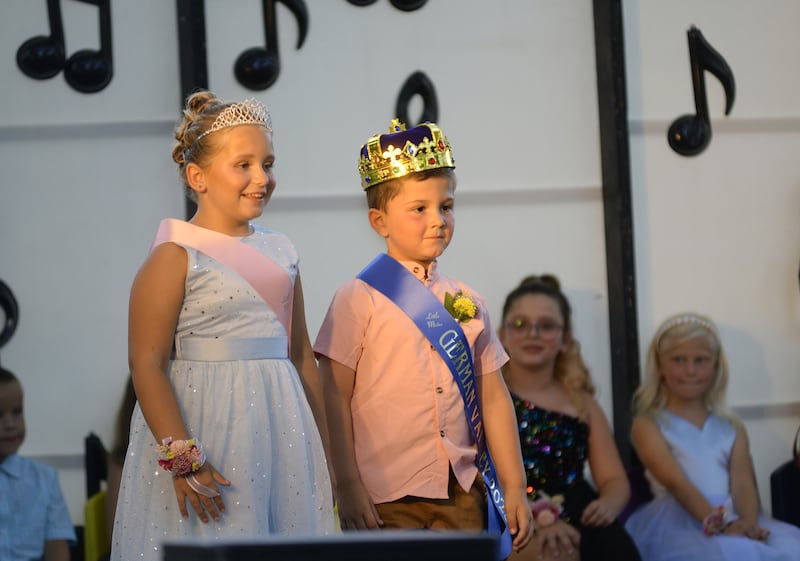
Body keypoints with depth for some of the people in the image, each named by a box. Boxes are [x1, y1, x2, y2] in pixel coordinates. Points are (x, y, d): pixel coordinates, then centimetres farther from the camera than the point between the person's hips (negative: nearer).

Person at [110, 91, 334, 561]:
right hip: (208, 430, -6)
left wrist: (324, 453, 18)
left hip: (280, 431, 6)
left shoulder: (280, 252, 11)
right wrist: (180, 456, -20)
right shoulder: (176, 257, -8)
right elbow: (148, 366, -13)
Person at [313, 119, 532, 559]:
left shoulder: (466, 302, 11)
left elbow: (493, 397, 14)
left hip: (462, 494, 4)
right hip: (386, 497, -4)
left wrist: (514, 487, 12)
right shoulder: (358, 300, -3)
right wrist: (347, 489, -12)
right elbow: (334, 398, -6)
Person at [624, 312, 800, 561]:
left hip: (732, 518, 5)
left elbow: (742, 484, 5)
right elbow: (675, 482, -7)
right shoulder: (648, 425, 9)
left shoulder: (732, 429, 23)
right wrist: (720, 524, -23)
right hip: (678, 523, -4)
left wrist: (747, 523, -19)